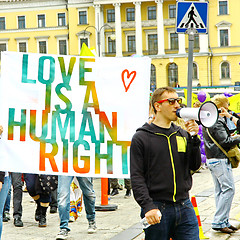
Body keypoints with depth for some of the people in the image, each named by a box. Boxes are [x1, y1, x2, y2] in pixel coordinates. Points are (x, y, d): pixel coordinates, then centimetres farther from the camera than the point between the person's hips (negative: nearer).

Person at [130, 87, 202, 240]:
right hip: (158, 209, -4)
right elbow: (137, 177, -7)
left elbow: (195, 166, 9)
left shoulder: (182, 134, 12)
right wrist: (148, 207, -18)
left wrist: (193, 138, -3)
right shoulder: (141, 138, -2)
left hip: (184, 207, 4)